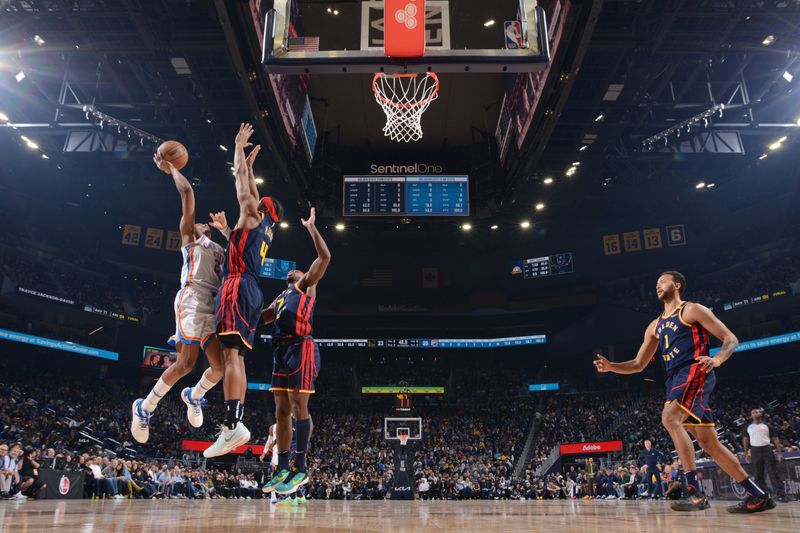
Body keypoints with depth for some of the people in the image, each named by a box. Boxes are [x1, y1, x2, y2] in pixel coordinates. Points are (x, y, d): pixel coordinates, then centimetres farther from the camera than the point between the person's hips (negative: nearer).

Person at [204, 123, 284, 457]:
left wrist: (239, 145, 20)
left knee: (230, 354, -18)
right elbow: (249, 186, 39)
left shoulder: (253, 215, 4)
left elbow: (241, 179, 8)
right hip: (250, 292, 9)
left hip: (239, 287, -9)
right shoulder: (265, 228, 24)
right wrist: (251, 162, 46)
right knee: (236, 357, 4)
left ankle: (232, 425, -27)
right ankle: (236, 424, 0)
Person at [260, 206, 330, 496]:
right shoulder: (279, 298, 30)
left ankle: (300, 470, -3)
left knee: (299, 408, -8)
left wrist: (311, 227, 1)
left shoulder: (306, 286, 10)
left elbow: (324, 257, -2)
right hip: (281, 352, 8)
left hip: (301, 349, -8)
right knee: (281, 411, 7)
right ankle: (283, 470, 13)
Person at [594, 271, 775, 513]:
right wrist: (610, 366, 5)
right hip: (676, 379, 8)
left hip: (695, 372, -8)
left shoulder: (692, 310, 3)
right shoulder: (655, 326, 22)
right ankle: (758, 495, 15)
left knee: (670, 418, -28)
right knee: (709, 443, 6)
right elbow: (638, 365, 21)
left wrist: (715, 360, -21)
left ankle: (695, 492, -27)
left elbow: (731, 339, 0)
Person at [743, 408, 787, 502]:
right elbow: (745, 440, 16)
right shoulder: (749, 427, 10)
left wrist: (779, 452, -5)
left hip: (767, 449, -2)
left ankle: (781, 494, -5)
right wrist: (746, 453, 10)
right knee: (758, 474, 5)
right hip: (755, 451, 2)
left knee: (773, 473, -6)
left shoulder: (767, 426, 5)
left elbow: (775, 439, 3)